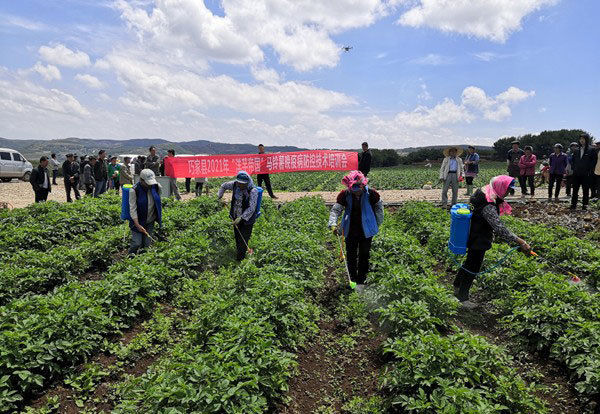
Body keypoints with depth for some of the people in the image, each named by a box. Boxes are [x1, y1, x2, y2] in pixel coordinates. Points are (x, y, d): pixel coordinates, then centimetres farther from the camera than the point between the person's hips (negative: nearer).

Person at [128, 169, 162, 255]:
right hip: (138, 221, -4)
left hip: (150, 222, 4)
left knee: (147, 244, 6)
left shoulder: (157, 187, -5)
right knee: (136, 243, -7)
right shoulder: (134, 191, -18)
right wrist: (137, 225, -26)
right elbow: (133, 209, -19)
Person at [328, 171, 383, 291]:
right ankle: (353, 279, 30)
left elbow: (379, 207, 4)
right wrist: (333, 224, -29)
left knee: (364, 255, 8)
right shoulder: (344, 195, -13)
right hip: (351, 230, 1)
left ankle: (361, 281, 22)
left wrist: (377, 223, 10)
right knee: (351, 255, 11)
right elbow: (336, 210, -13)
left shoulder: (371, 194, -14)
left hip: (366, 230, -1)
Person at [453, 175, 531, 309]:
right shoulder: (488, 206, -30)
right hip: (479, 241, -10)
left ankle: (457, 286, 42)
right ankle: (463, 297, 18)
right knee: (473, 267, 4)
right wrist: (520, 242, -37)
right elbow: (500, 228, -36)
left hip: (474, 237, 10)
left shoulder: (484, 193, 0)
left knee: (470, 262, 24)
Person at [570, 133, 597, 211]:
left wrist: (590, 170, -8)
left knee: (586, 190, 2)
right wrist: (574, 168, 9)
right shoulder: (577, 151, 12)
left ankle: (585, 205, 8)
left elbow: (594, 160, -3)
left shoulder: (591, 150, -1)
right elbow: (573, 160, 20)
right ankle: (573, 204, 10)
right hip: (576, 174, 4)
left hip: (586, 174, -4)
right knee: (575, 190, 5)